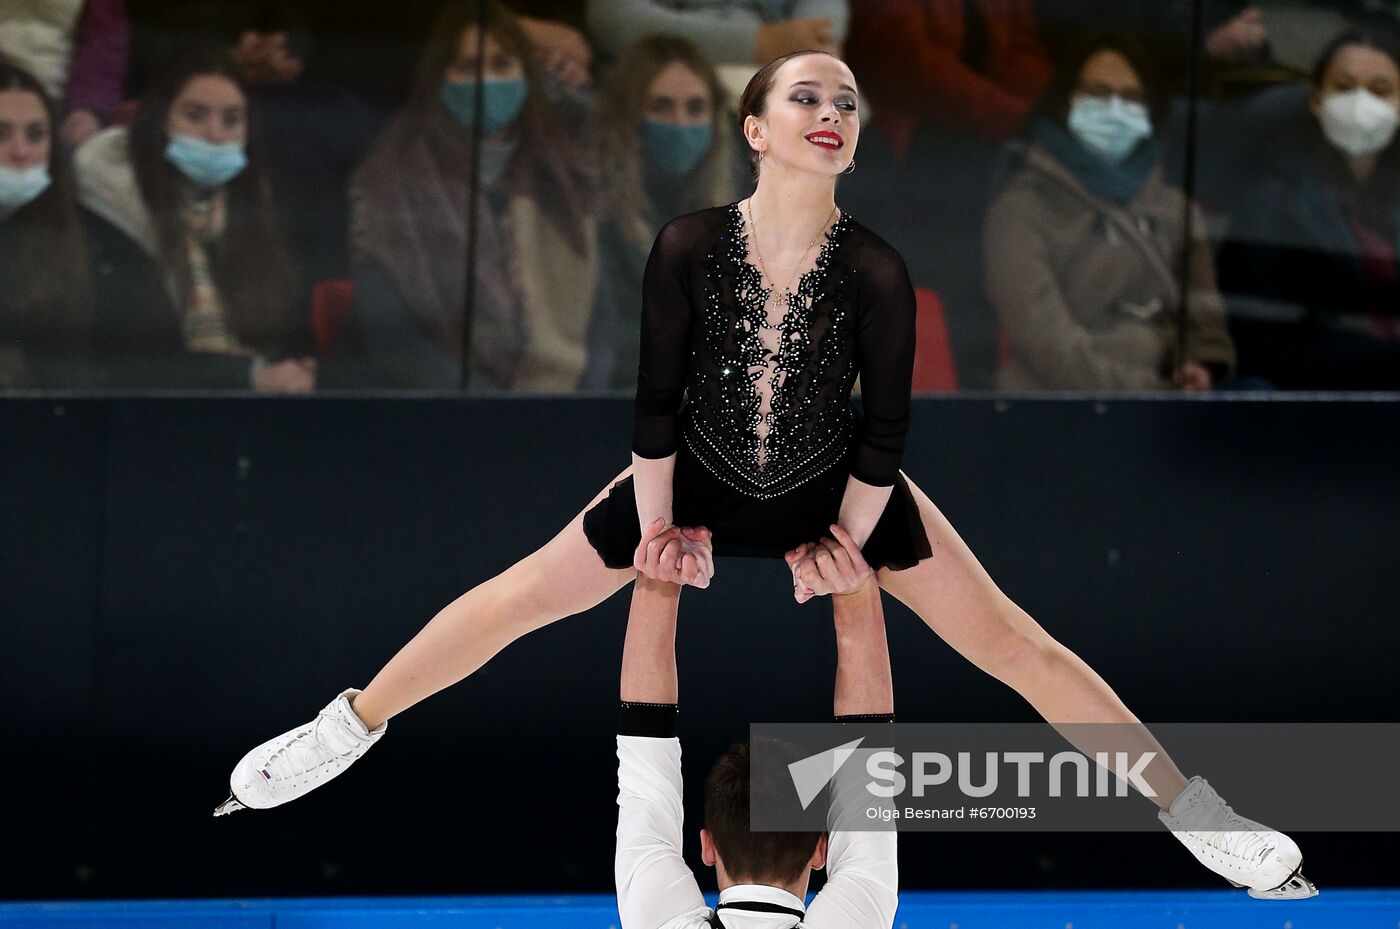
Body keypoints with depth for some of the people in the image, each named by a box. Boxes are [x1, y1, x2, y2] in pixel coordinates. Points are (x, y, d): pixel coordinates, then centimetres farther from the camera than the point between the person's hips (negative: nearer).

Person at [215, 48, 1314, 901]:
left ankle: (1192, 808, 4)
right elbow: (658, 399, -11)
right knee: (514, 600, 4)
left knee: (1011, 641, -5)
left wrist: (845, 546, -7)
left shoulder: (874, 271, -24)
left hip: (841, 493, -1)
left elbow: (885, 425, -13)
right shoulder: (689, 249, -23)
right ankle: (345, 734, 24)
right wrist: (657, 528, -5)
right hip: (701, 479, 1)